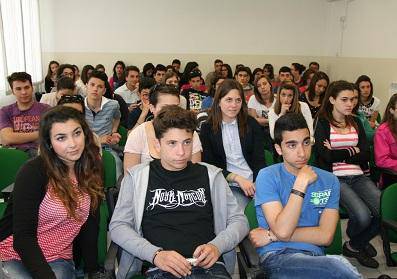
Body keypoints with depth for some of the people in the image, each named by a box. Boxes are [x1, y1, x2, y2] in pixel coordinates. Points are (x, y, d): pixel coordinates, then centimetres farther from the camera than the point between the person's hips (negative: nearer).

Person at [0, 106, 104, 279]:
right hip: (15, 256, -3)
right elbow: (22, 237, -16)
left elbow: (89, 226, 5)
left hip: (59, 260, 4)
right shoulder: (33, 172, -15)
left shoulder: (92, 171, 0)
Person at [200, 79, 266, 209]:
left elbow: (259, 159, 4)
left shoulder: (252, 124, 8)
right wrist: (237, 178, -12)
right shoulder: (207, 128, 4)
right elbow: (210, 165, 1)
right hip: (229, 185, -1)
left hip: (255, 182, 2)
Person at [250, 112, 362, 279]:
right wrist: (301, 183, -14)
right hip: (278, 256, -3)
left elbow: (325, 236, -3)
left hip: (315, 257, 4)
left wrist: (271, 235, -8)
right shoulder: (267, 177, -3)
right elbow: (282, 231, -14)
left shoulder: (329, 180, 8)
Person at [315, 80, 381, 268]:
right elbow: (326, 156, -10)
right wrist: (352, 151, 2)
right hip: (334, 178, -5)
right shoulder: (322, 124, 3)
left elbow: (365, 155, 6)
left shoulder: (356, 123, 17)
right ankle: (354, 243, 12)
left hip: (358, 176, 5)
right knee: (363, 216, -27)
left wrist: (337, 154, -4)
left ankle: (356, 245, 13)